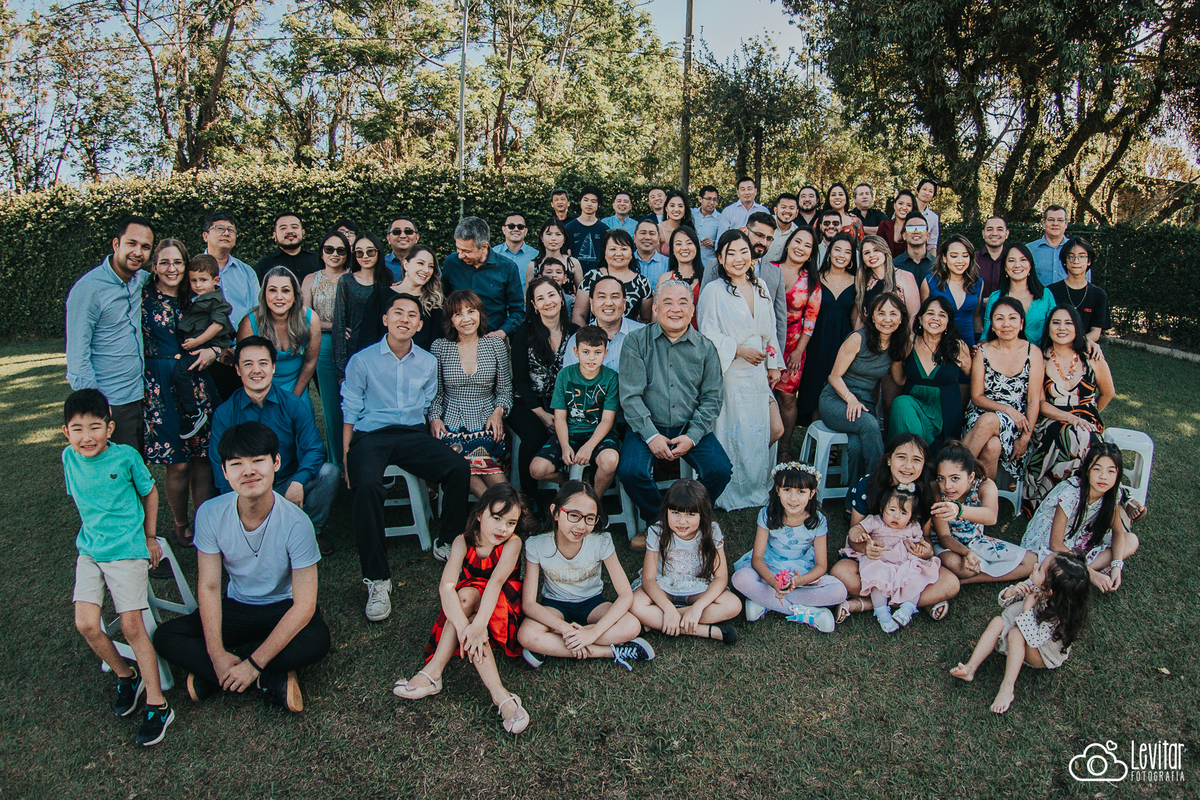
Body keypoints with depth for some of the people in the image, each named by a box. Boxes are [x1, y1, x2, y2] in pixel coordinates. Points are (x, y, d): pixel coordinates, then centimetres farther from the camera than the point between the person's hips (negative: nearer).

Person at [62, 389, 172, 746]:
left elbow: (149, 492, 2)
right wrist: (94, 531, 15)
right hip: (89, 549, 4)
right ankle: (126, 676, 20)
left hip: (127, 550, -4)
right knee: (86, 624, -7)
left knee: (132, 626, -5)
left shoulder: (126, 456, -12)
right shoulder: (69, 458, -1)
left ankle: (157, 704, 4)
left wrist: (149, 537, 7)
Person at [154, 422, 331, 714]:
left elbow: (304, 605, -24)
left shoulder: (295, 523, -26)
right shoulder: (210, 514, -16)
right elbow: (209, 587, -10)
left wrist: (253, 663, -27)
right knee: (165, 636, -16)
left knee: (316, 641, -33)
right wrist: (217, 653, -20)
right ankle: (272, 682, -20)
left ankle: (210, 675, -15)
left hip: (283, 609, -3)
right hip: (236, 607, 4)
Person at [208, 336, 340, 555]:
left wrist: (298, 481, -29)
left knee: (329, 472, -25)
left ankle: (312, 530, -1)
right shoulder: (224, 414, -1)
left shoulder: (293, 404, -2)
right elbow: (221, 467, -3)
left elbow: (314, 448, -9)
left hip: (289, 485, 1)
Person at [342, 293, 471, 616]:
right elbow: (350, 412, 5)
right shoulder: (362, 361, 5)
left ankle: (447, 543, -1)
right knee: (368, 486, -35)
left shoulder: (427, 362, 14)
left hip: (413, 435, 3)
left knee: (459, 468, -25)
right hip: (371, 436, -3)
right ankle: (377, 579, -24)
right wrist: (346, 457, -2)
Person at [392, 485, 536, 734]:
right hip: (466, 606, 2)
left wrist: (478, 624, -48)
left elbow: (496, 582, -32)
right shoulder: (463, 542, -14)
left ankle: (433, 672, -31)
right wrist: (463, 625, -44)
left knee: (467, 595, -32)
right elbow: (446, 586, -27)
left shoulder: (512, 543, -18)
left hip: (502, 609, -2)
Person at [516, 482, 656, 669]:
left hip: (592, 602, 1)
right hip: (555, 605, -1)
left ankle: (549, 647, -20)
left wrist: (594, 632, -33)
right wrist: (565, 628, -36)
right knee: (526, 636, -33)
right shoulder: (537, 545, -22)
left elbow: (626, 594, -22)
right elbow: (528, 603, -22)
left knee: (632, 627, -28)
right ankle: (610, 651, -24)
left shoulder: (601, 542, -22)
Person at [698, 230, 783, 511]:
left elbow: (770, 332, 17)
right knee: (735, 434, -2)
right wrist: (739, 350, -16)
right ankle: (732, 493, 18)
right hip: (730, 374, -6)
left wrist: (773, 365, 12)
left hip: (758, 373, 6)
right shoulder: (713, 291, -7)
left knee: (775, 429, 6)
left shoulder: (760, 287, 12)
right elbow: (708, 335, -10)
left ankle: (754, 487, 26)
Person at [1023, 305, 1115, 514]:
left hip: (1086, 426, 1)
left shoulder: (1092, 360, 4)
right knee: (1071, 436, -35)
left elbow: (1108, 393, 21)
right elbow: (1040, 404, -3)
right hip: (1050, 424, -1)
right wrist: (1070, 418, -15)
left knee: (1080, 437, -35)